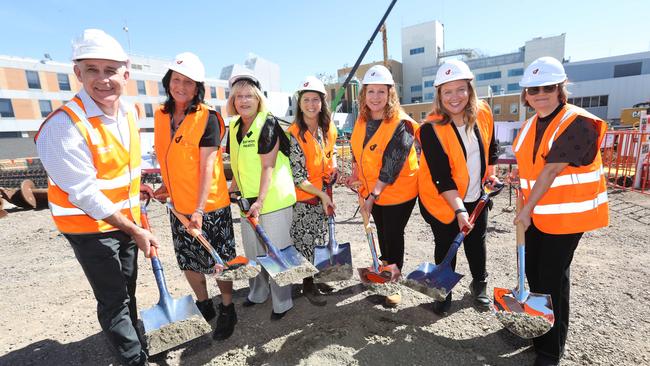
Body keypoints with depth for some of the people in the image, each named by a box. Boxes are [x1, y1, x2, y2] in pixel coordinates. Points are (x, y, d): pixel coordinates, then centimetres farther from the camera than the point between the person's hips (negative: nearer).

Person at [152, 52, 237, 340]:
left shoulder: (207, 117, -13)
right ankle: (203, 306, 42)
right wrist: (166, 187, 12)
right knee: (188, 261, 18)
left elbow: (207, 167, -18)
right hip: (178, 206, 6)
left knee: (217, 261, 7)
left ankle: (227, 311, 31)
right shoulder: (161, 116, 6)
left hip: (209, 206, -6)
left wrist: (199, 210, -20)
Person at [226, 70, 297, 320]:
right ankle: (258, 293, 40)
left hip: (273, 199, -7)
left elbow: (268, 166, -19)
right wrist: (233, 188, 12)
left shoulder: (268, 124, -13)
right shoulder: (234, 127, 9)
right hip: (248, 200, 8)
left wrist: (260, 200, -23)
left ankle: (282, 302, 20)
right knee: (252, 251, 19)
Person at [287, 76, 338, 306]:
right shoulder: (294, 134, -17)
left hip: (324, 194, 6)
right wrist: (321, 194, -21)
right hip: (303, 197, -6)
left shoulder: (329, 128, -1)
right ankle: (307, 285, 26)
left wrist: (334, 168, -1)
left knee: (321, 239, 19)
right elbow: (297, 177, -17)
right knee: (305, 241, 6)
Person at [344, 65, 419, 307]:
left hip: (398, 192, -6)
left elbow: (391, 167, -25)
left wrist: (373, 195, -23)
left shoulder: (400, 124, -22)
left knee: (394, 236, 7)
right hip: (372, 191, 6)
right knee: (382, 234, 21)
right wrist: (355, 176, 13)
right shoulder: (362, 120, -1)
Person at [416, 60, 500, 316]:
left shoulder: (483, 112, -8)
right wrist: (459, 210, -31)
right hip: (441, 199, -5)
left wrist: (491, 174, 14)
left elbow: (490, 147, 12)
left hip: (476, 196, 5)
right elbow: (442, 178, -26)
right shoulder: (431, 129, -25)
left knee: (476, 241, 20)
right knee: (446, 246, 9)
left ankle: (479, 285, 44)